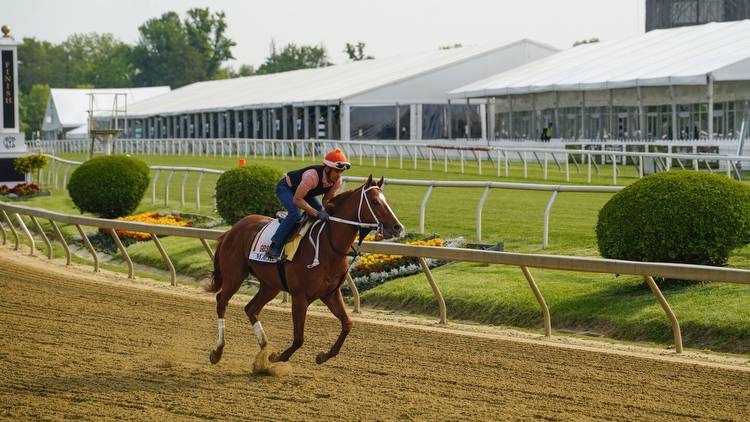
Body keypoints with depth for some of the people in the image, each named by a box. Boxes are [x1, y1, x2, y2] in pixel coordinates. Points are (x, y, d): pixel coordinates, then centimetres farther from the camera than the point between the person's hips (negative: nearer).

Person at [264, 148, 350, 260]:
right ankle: (274, 247, -24)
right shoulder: (312, 176, -42)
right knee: (295, 214, -29)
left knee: (322, 212, -3)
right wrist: (317, 213, -45)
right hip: (285, 188, -8)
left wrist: (325, 211, -26)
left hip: (303, 190, 8)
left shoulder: (337, 181, -19)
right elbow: (297, 199, -40)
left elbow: (327, 199, -4)